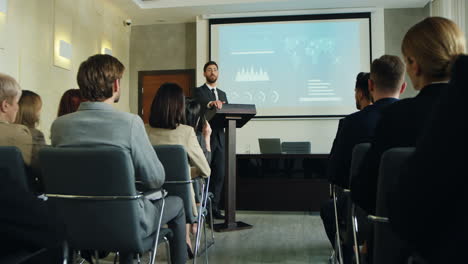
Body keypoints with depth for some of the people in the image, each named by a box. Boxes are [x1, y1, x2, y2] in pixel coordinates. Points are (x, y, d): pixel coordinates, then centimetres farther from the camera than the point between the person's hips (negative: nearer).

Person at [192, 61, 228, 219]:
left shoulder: (222, 94, 21)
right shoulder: (198, 91, 3)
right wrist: (211, 104, -36)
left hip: (219, 139, 6)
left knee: (219, 175, 6)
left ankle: (214, 208, 14)